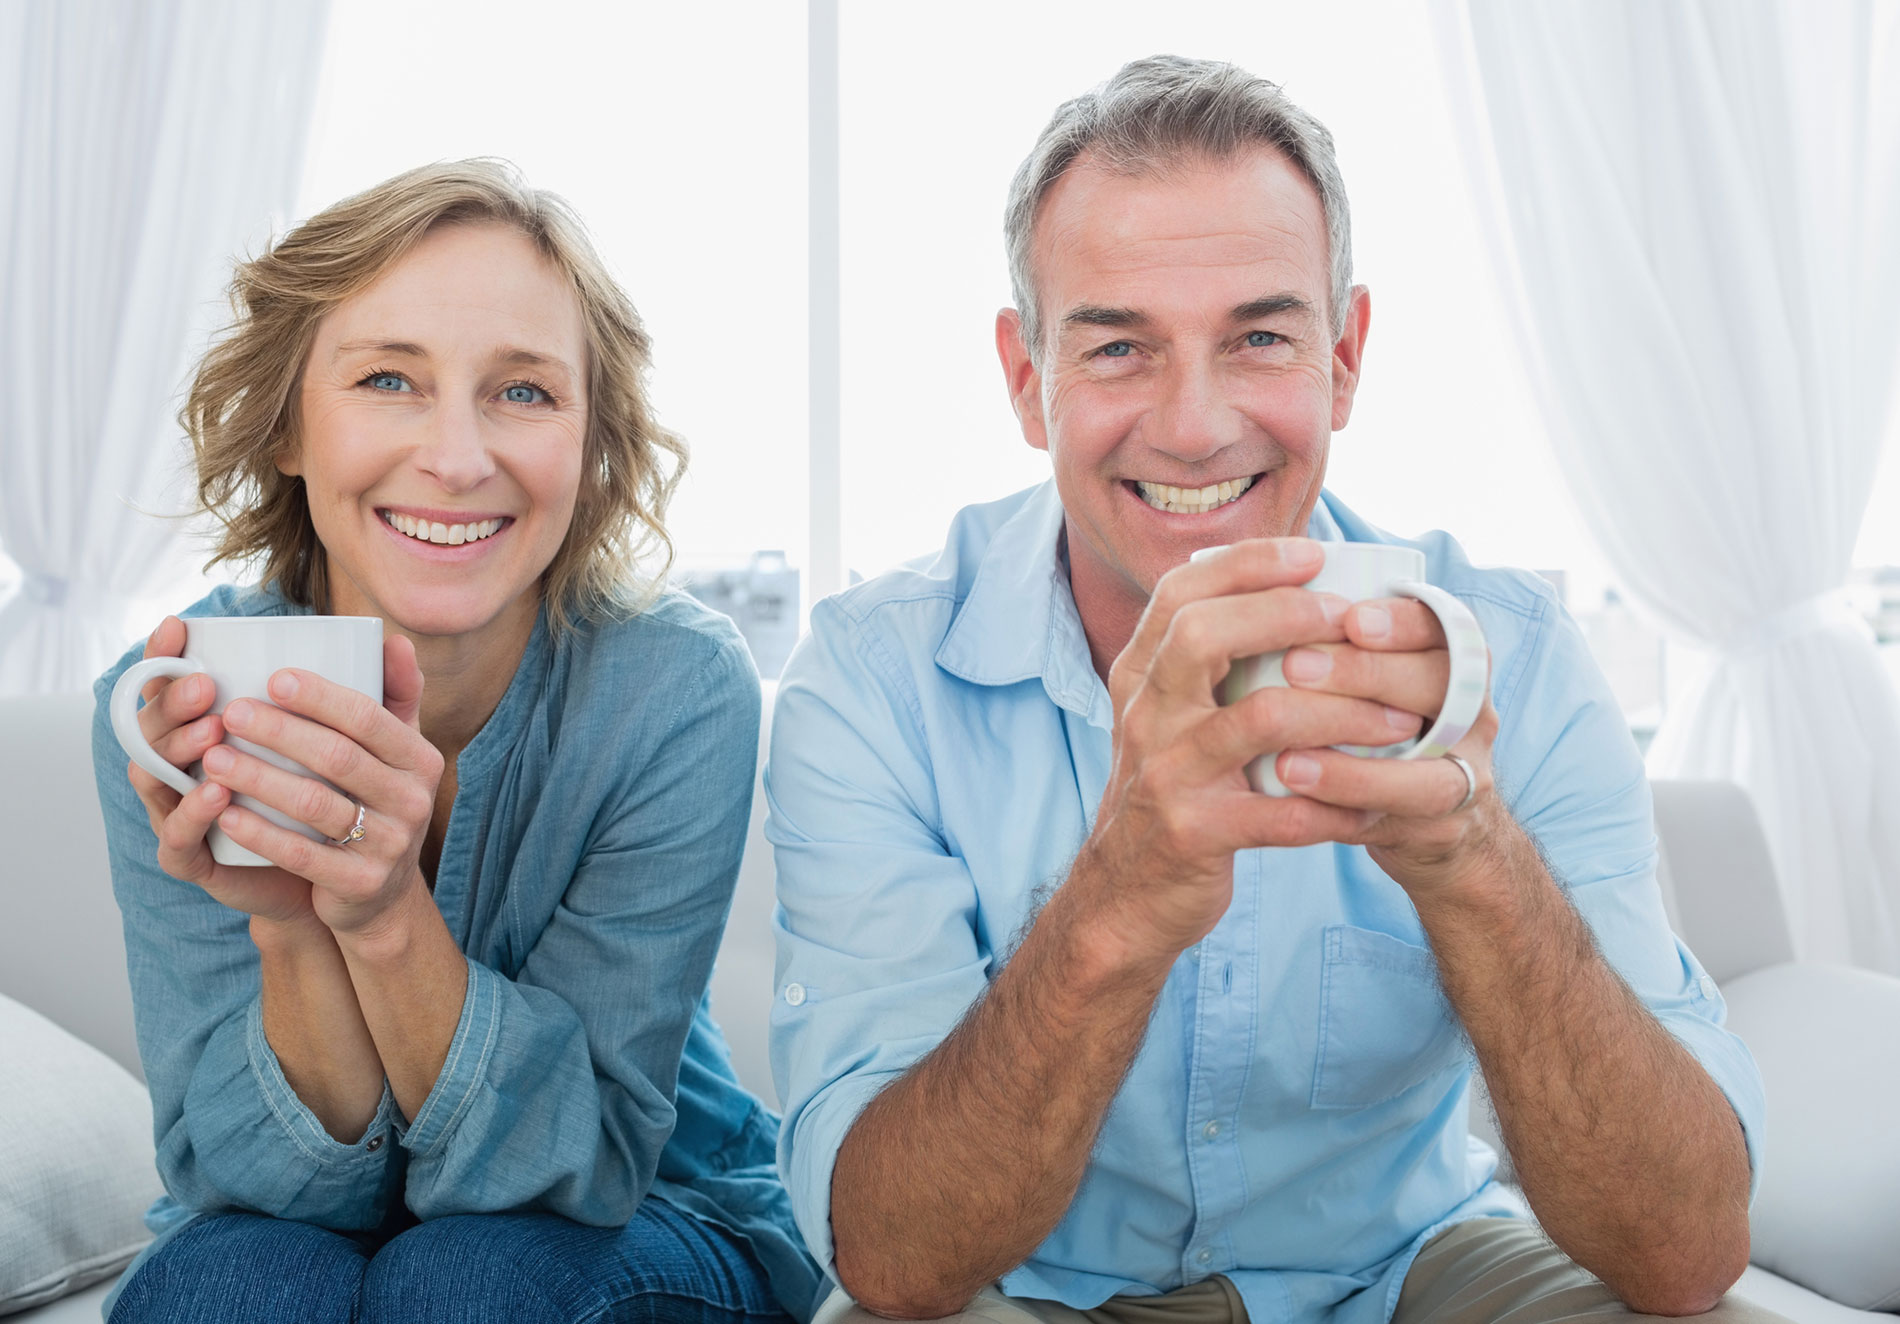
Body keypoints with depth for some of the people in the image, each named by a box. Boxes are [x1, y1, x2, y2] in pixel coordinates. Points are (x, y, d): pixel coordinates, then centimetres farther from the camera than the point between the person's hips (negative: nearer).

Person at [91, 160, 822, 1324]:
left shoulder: (679, 691, -23)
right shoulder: (175, 705, -18)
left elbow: (575, 1161, -22)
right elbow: (266, 1179, -17)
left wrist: (387, 915, -38)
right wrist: (289, 926, -36)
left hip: (646, 1229, 0)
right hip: (284, 1223, 0)